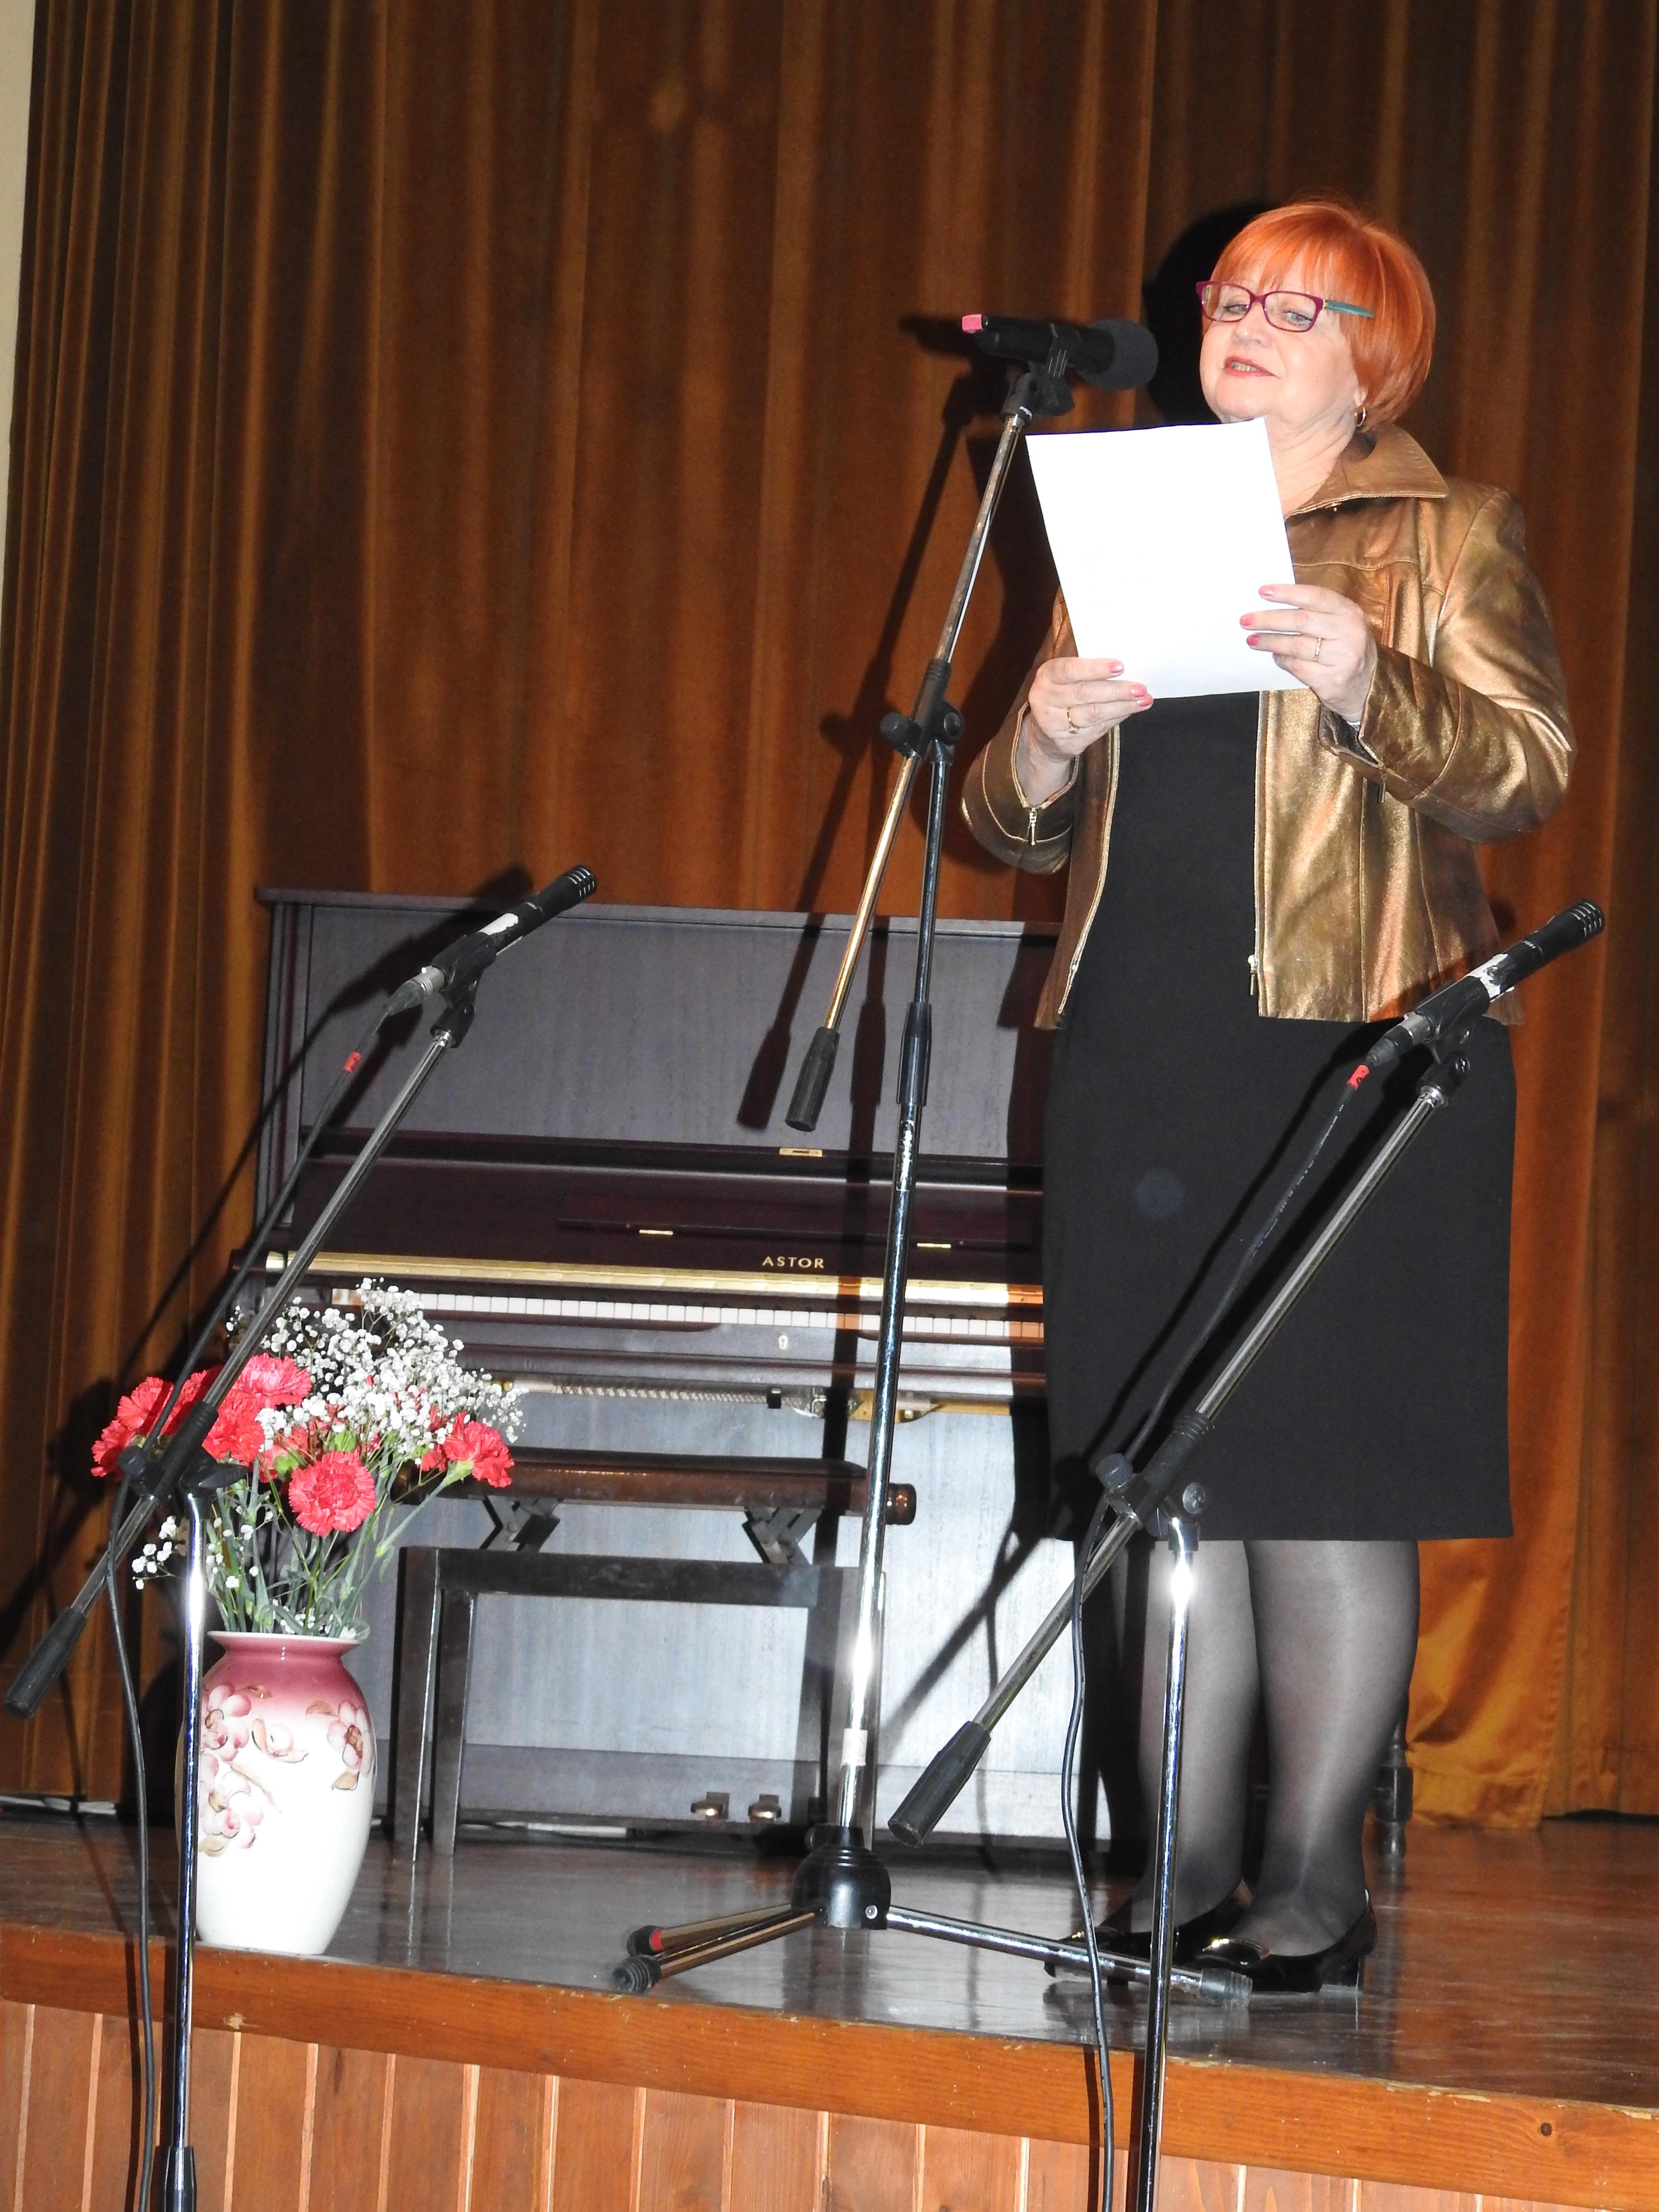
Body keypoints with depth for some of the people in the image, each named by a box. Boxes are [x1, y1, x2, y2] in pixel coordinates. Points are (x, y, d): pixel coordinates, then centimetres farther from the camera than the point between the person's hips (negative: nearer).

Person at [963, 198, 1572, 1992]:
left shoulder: (1450, 539, 7)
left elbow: (1525, 775, -5)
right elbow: (1017, 828, 19)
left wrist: (1369, 687, -22)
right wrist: (1043, 743, -3)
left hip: (1355, 1050, -4)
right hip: (1143, 1053, 4)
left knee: (1326, 1474, -6)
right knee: (1174, 1481, 4)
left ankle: (1313, 1878, 1)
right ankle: (1187, 1874, 10)